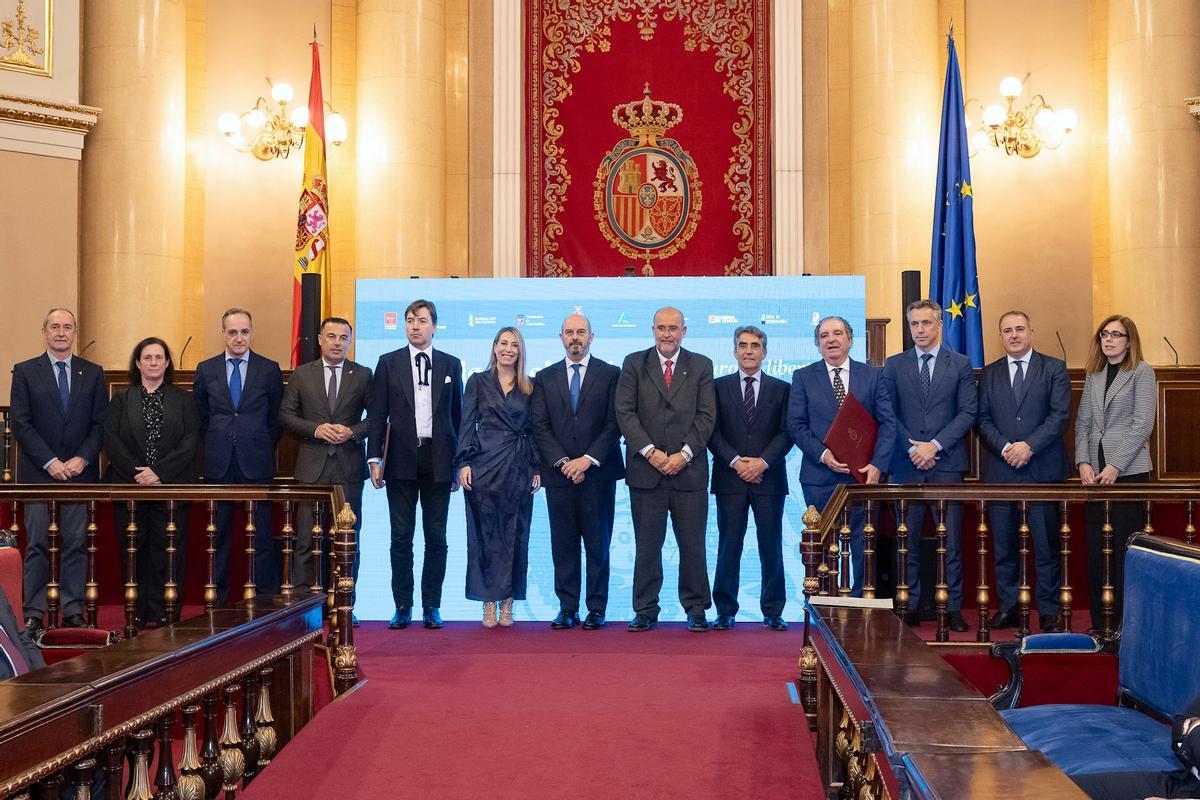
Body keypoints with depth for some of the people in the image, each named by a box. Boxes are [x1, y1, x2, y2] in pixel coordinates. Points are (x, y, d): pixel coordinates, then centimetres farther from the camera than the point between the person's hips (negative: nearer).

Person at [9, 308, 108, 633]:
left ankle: (73, 611, 7)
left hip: (81, 472, 1)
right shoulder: (25, 372, 5)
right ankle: (34, 613, 4)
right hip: (38, 473, -1)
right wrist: (50, 462, -11)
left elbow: (100, 424, 6)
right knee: (37, 545, -1)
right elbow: (20, 423, -2)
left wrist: (82, 459, -9)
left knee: (76, 544, 2)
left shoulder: (93, 373, 10)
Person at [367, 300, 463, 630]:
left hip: (438, 461, 1)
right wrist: (375, 458, -5)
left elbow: (457, 415, 9)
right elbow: (377, 414, 4)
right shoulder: (388, 363, 6)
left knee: (436, 537, 4)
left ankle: (431, 606, 12)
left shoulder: (451, 365, 8)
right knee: (401, 537, 3)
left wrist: (459, 463, 6)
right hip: (401, 460, 0)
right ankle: (403, 606, 10)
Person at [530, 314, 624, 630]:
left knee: (598, 543, 2)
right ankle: (567, 609, 10)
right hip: (558, 472, 2)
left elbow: (614, 423, -1)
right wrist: (562, 462, -7)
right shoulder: (545, 377, 11)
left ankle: (596, 609, 8)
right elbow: (540, 426, 5)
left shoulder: (610, 374, 5)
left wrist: (588, 459, -10)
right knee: (563, 544, 4)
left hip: (598, 471, -2)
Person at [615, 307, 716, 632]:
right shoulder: (634, 364, 7)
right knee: (647, 545, 4)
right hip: (646, 470, 0)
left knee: (693, 544, 4)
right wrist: (650, 451, -10)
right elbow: (625, 412, 0)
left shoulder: (701, 366, 8)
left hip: (689, 469, 0)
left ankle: (695, 609, 16)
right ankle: (646, 610, 13)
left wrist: (684, 454, -9)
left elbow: (706, 416, 2)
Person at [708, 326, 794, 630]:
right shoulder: (718, 387, 9)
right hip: (730, 478, 0)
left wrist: (763, 462, -11)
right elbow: (713, 431, 2)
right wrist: (735, 461, -10)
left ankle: (773, 612, 11)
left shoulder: (781, 389, 10)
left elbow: (786, 432, 2)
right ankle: (725, 611, 8)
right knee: (728, 546, 1)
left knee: (771, 547, 3)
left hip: (769, 478, 0)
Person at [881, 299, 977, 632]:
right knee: (908, 539, 2)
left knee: (951, 539, -1)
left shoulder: (960, 364, 7)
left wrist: (935, 445, -10)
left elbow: (968, 412, 0)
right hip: (907, 464, 1)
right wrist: (912, 447, -7)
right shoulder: (894, 365, 10)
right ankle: (909, 606, 9)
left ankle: (954, 608, 4)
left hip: (947, 463, -1)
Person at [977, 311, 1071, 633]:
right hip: (1000, 470, 2)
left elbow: (1060, 415, -4)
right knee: (1003, 545, 5)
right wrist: (1006, 448, -11)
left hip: (1043, 469, -2)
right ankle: (1008, 607, 13)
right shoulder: (989, 374, 13)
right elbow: (983, 420, 6)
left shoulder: (1054, 368, 5)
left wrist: (1029, 446, -14)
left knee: (1046, 543, 0)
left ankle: (1049, 611, 7)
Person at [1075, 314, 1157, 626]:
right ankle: (1099, 622, 9)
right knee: (1096, 548, 4)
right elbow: (1083, 423, 12)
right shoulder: (1093, 375, 15)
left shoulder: (1142, 372, -1)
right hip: (1095, 473, 5)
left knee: (1124, 547, -5)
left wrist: (1115, 466, -13)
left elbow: (1142, 424, -8)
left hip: (1129, 471, -5)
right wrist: (1083, 462, -3)